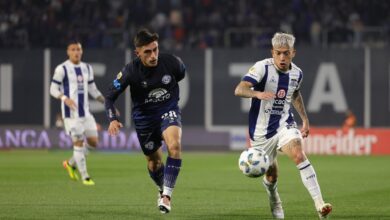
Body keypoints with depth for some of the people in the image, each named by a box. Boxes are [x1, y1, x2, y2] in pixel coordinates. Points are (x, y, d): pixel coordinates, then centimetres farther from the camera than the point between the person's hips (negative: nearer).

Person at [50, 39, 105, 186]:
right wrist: (65, 99, -24)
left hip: (85, 111, 6)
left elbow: (93, 89, 20)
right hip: (71, 112, -6)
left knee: (93, 142, 3)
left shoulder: (87, 68, 13)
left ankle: (71, 163, 24)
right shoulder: (62, 69, -5)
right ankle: (85, 177, 4)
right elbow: (53, 89, -5)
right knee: (79, 143, -5)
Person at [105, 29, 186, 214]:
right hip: (144, 117, 1)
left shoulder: (171, 62, -18)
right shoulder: (130, 71, -20)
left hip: (169, 110, -1)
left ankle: (167, 195, -22)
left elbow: (182, 73, 8)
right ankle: (162, 190, 44)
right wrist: (113, 119, -28)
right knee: (153, 161, 12)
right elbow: (110, 96, -12)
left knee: (174, 146, -29)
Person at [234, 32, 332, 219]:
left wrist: (305, 119, 21)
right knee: (271, 173, 9)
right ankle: (273, 196, 48)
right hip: (261, 129, -2)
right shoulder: (262, 68, -17)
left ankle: (319, 204, -31)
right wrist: (258, 93, -48)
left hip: (284, 124, 2)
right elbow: (239, 90, -29)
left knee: (299, 156, -25)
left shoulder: (296, 73, -1)